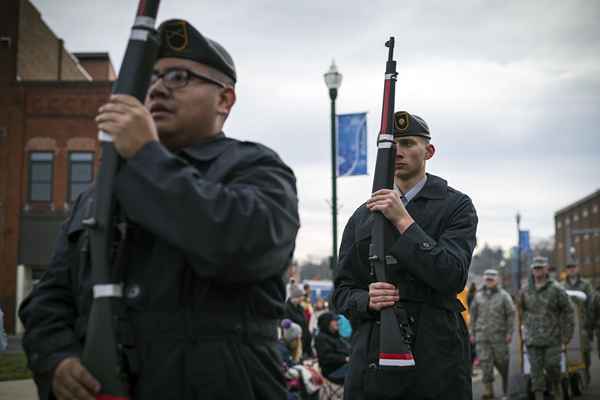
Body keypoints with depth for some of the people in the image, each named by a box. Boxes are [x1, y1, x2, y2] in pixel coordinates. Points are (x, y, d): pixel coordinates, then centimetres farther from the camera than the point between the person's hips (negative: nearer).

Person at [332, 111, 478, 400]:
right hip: (370, 354, 3)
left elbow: (452, 277, -11)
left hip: (436, 354, -2)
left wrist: (403, 221, -13)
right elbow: (342, 291, 12)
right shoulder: (362, 216, 12)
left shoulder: (456, 205, 3)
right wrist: (366, 300, -11)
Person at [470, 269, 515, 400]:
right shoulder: (478, 296, 11)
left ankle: (507, 389, 20)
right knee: (485, 362, -4)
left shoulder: (504, 295, 1)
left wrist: (509, 333, -7)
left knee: (501, 362, 3)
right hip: (482, 335, 2)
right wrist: (473, 333, 12)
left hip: (498, 335, -2)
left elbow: (511, 314, -1)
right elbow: (473, 315, 15)